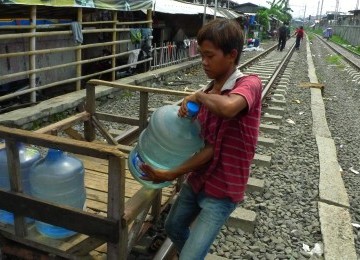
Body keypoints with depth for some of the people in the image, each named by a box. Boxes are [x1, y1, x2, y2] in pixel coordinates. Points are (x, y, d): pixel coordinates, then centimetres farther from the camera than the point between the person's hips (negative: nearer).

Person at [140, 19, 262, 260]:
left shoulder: (250, 84, -20)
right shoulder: (208, 95, 0)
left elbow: (228, 107, -44)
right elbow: (209, 148, -7)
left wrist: (199, 96, -24)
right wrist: (171, 173, -16)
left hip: (222, 190, -7)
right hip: (197, 180, 8)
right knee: (174, 227, 27)